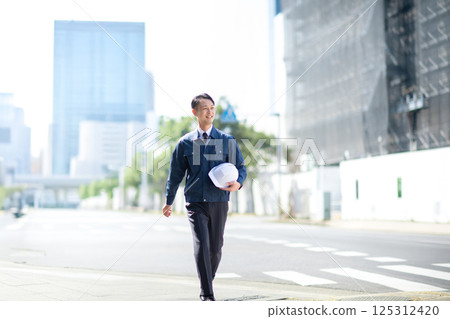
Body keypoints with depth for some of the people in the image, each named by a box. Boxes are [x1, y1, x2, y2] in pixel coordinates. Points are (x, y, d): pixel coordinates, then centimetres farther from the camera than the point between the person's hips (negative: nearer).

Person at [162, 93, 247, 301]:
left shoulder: (227, 140, 6)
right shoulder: (185, 142, 5)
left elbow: (241, 167, 9)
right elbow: (176, 173, 11)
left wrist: (238, 183, -13)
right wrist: (168, 201, 14)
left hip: (219, 201, 2)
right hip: (196, 202, -1)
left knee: (216, 248, 8)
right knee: (201, 245, -12)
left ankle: (208, 282, 32)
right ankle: (207, 294, -8)